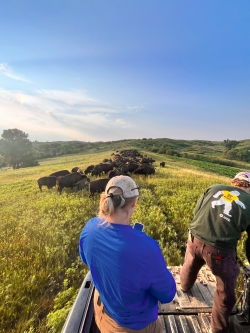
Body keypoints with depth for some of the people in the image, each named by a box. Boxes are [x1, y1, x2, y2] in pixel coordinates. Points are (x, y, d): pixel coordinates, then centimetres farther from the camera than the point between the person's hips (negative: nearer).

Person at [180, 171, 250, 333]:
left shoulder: (214, 188, 7)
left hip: (195, 239, 4)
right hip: (220, 249, -4)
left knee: (190, 265, 36)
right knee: (226, 293, 23)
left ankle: (185, 286, 66)